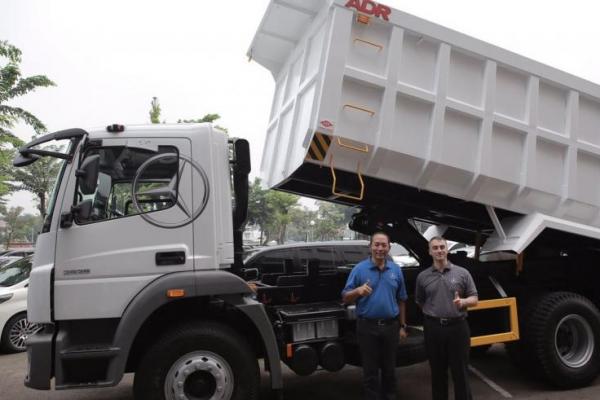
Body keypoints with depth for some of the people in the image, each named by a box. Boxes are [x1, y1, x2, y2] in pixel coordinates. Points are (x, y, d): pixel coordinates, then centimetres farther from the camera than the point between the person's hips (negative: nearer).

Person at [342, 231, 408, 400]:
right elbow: (345, 298, -5)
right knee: (370, 371, 7)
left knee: (389, 369, 16)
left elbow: (401, 300, 11)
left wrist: (402, 326, 9)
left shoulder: (396, 270, 5)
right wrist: (358, 291, -26)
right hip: (367, 326, -2)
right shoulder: (359, 269, -5)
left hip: (391, 326, 3)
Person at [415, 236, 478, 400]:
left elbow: (474, 299, 2)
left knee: (460, 372, 6)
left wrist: (463, 302, -17)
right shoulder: (423, 276, 5)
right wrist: (432, 314, 6)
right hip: (433, 328, 1)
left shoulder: (462, 273, 1)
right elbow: (420, 302, 15)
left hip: (458, 327, -1)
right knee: (437, 373, 12)